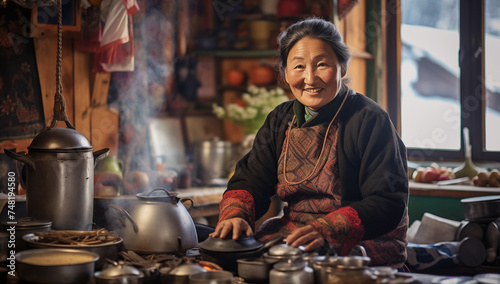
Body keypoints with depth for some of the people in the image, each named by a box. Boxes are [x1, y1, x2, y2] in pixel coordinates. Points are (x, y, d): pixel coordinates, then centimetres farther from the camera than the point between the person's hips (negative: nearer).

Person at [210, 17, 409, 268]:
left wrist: (326, 230, -32)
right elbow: (250, 180, 9)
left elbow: (389, 203, -17)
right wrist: (235, 214, -16)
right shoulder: (280, 121, 12)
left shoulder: (370, 120, -9)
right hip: (291, 237, 6)